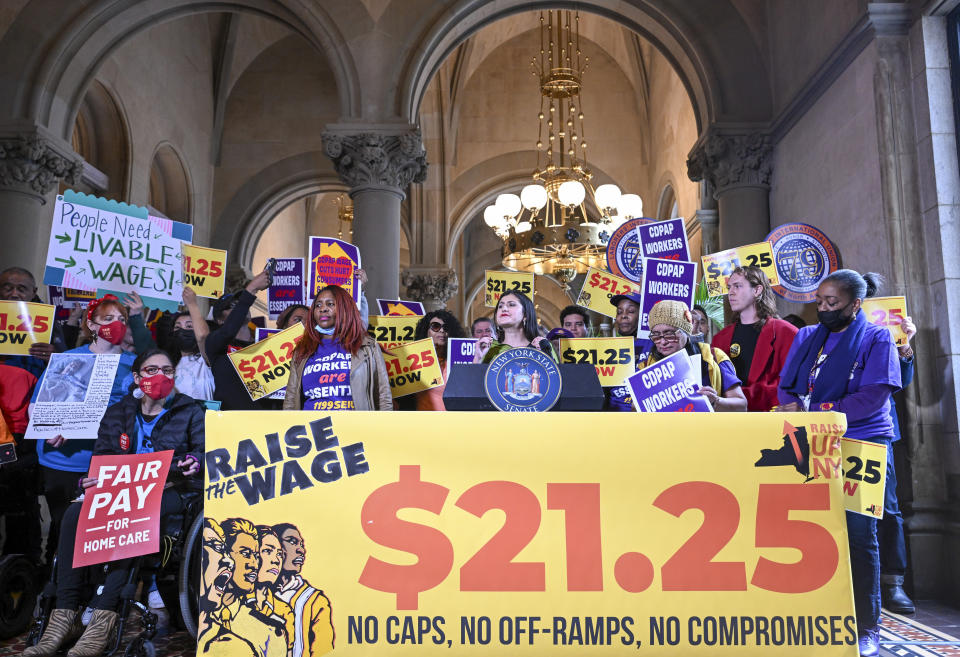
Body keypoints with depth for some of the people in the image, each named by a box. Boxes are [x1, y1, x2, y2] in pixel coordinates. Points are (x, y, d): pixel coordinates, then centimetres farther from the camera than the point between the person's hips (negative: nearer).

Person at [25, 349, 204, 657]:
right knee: (74, 514, -26)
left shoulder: (190, 411, 9)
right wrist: (92, 478, -9)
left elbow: (204, 450, 1)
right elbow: (103, 456, 14)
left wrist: (195, 460, -23)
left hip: (171, 491, -4)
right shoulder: (117, 414, 19)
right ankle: (63, 614, -25)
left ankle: (103, 618, -36)